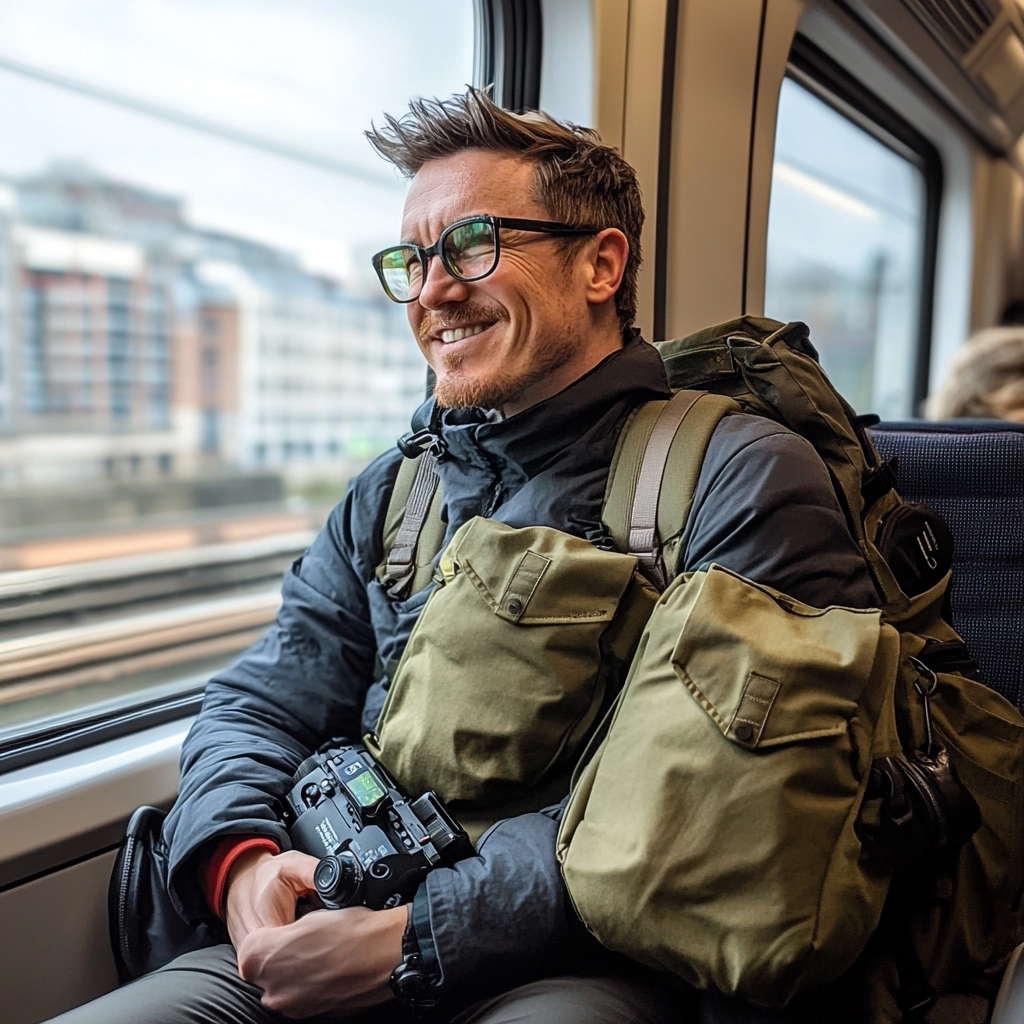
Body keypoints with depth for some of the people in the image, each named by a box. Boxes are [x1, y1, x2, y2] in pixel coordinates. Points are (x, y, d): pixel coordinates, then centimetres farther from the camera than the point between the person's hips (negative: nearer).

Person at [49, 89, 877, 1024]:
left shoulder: (740, 477, -7)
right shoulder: (394, 492, 13)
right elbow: (259, 704, 12)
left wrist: (423, 936, -18)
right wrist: (241, 859, -9)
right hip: (353, 929, 5)